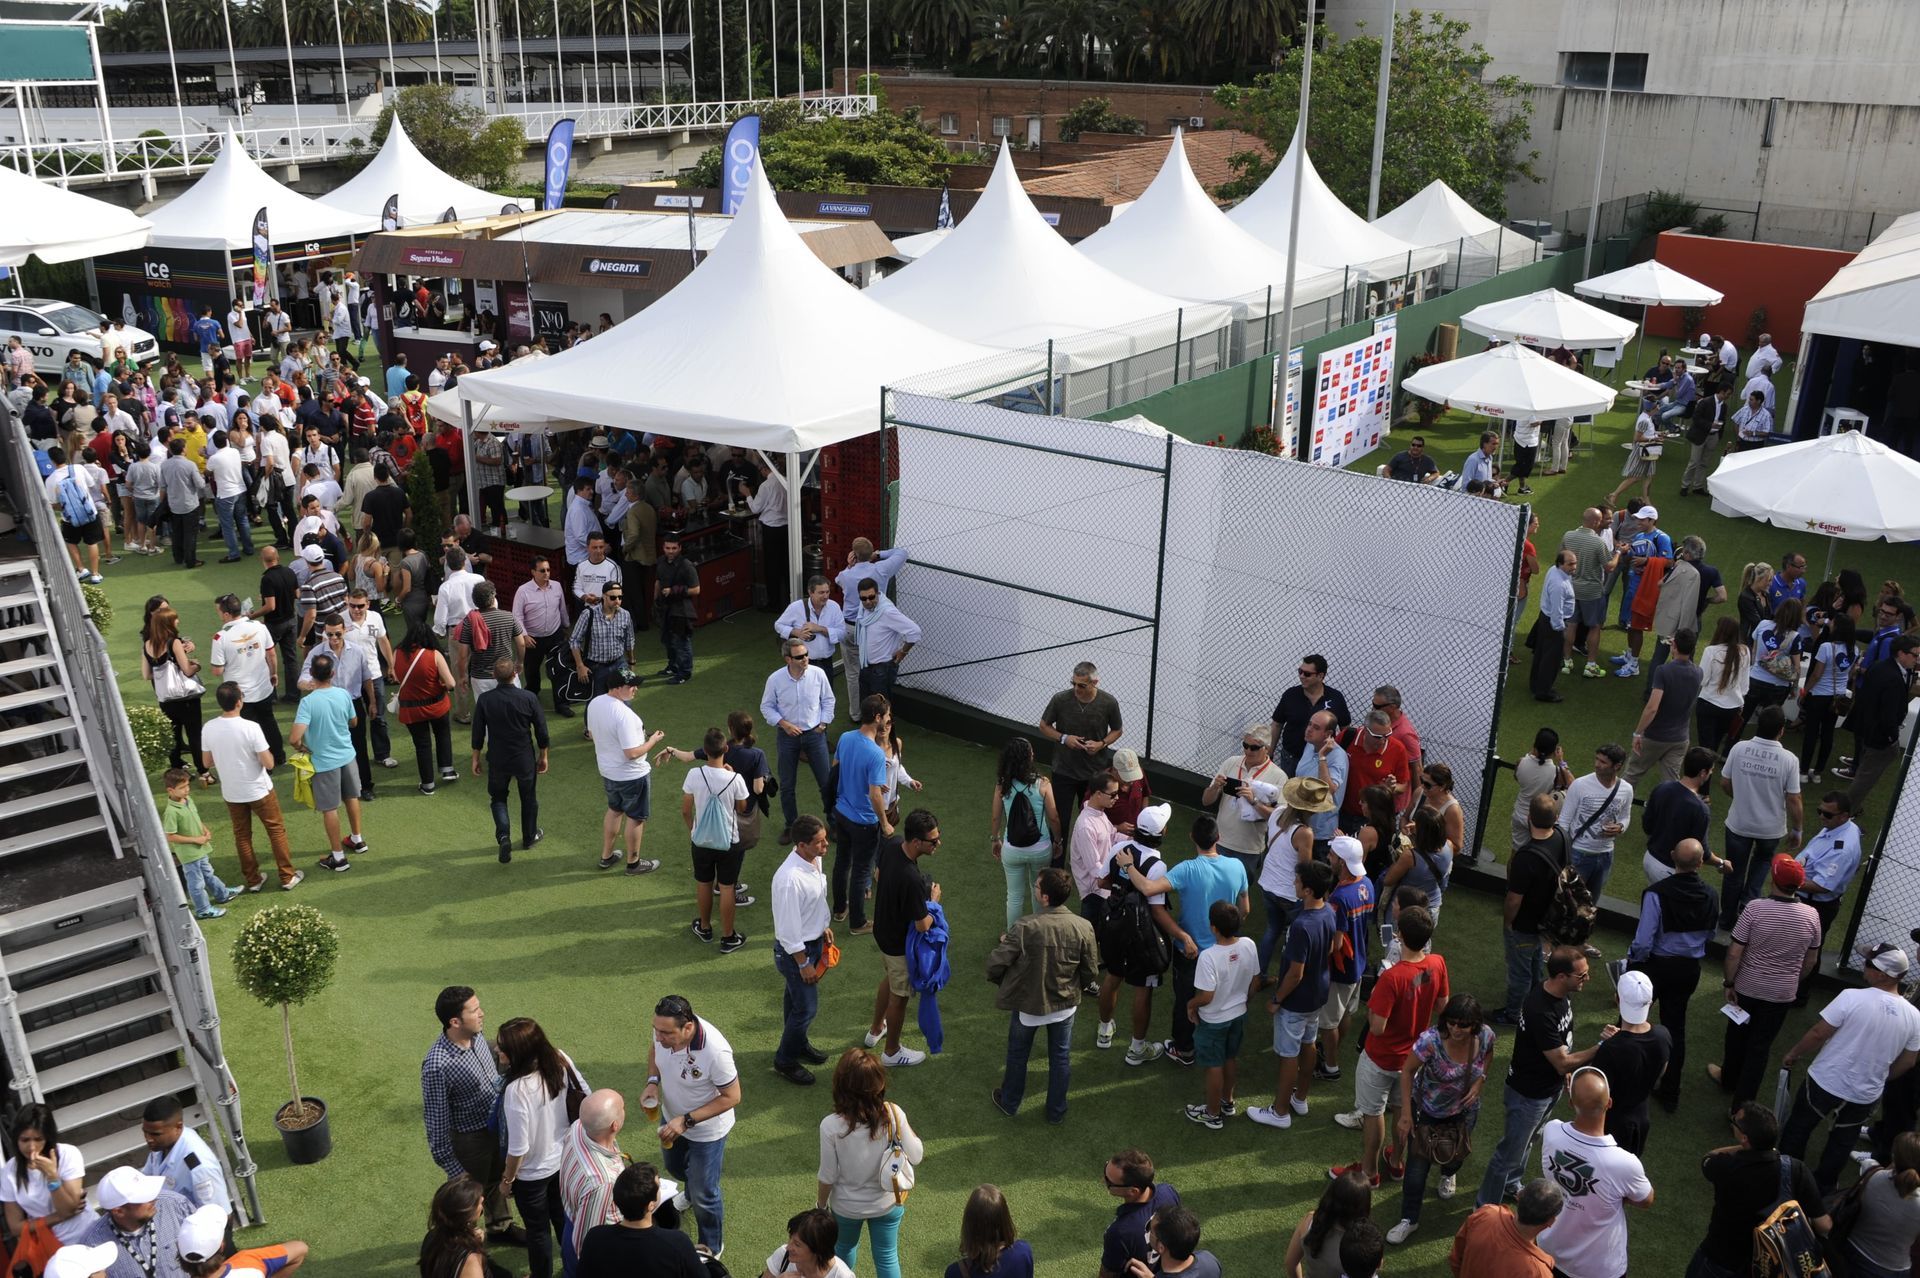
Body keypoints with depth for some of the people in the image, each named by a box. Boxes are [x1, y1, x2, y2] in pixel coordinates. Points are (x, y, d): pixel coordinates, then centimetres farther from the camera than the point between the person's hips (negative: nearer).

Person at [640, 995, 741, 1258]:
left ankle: (711, 1248, 38)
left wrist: (686, 1121, -31)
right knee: (675, 1167, 33)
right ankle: (691, 1193, 67)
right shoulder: (664, 1029, -25)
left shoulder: (715, 1051, -42)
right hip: (672, 1117, 6)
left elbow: (732, 1097, -28)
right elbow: (654, 1046, 1)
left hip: (707, 1129, -6)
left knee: (704, 1196, 10)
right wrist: (652, 1082, -15)